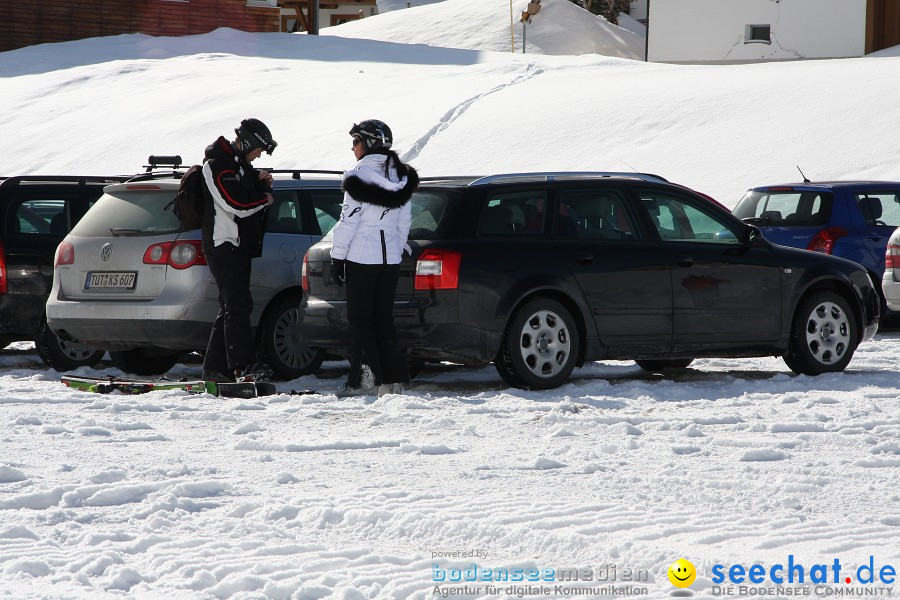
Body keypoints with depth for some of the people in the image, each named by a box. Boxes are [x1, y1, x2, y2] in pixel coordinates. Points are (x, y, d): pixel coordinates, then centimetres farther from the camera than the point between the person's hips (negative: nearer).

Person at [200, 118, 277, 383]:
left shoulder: (241, 165, 20)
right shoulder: (217, 165, -11)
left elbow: (251, 200, 24)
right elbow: (236, 203, -23)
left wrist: (264, 185, 5)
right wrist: (265, 199, -8)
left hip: (239, 246, 10)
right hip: (224, 244, -10)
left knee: (231, 308, 10)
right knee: (238, 305, -18)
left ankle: (215, 369, 12)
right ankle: (244, 366, -25)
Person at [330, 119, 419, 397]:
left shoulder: (360, 175, -12)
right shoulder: (401, 178, 9)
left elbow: (348, 221, -13)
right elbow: (404, 223, 13)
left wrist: (337, 258, -8)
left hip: (361, 257, -6)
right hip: (390, 259, 6)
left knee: (360, 319, 0)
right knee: (383, 319, 11)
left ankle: (362, 380, -4)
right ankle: (393, 378, 6)